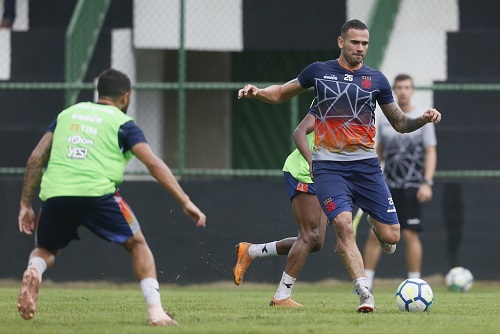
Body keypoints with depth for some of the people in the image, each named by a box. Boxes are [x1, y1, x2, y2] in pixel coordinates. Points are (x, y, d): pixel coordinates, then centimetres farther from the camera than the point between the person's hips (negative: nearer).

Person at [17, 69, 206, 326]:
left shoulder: (67, 114, 24)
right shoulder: (123, 123, 12)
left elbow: (36, 158, 18)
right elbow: (153, 163, 0)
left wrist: (25, 204, 21)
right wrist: (185, 202, -2)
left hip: (54, 194, 3)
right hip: (96, 193, -3)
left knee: (45, 250, 27)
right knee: (137, 244, 16)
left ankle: (33, 272, -9)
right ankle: (155, 311, 2)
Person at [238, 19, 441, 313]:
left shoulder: (376, 79, 7)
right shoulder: (319, 71, 5)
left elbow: (400, 123, 14)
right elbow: (281, 94, 17)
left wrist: (423, 119, -6)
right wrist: (257, 92, -3)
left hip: (367, 166, 1)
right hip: (329, 166, -1)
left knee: (391, 237, -4)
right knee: (343, 224, -24)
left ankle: (375, 225, 34)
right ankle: (365, 295, -22)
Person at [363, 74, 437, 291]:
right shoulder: (384, 119, 11)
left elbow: (431, 152, -1)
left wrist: (427, 183, -11)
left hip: (412, 186, -3)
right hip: (388, 184, 3)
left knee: (411, 234, -6)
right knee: (375, 232, -4)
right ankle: (366, 284, 1)